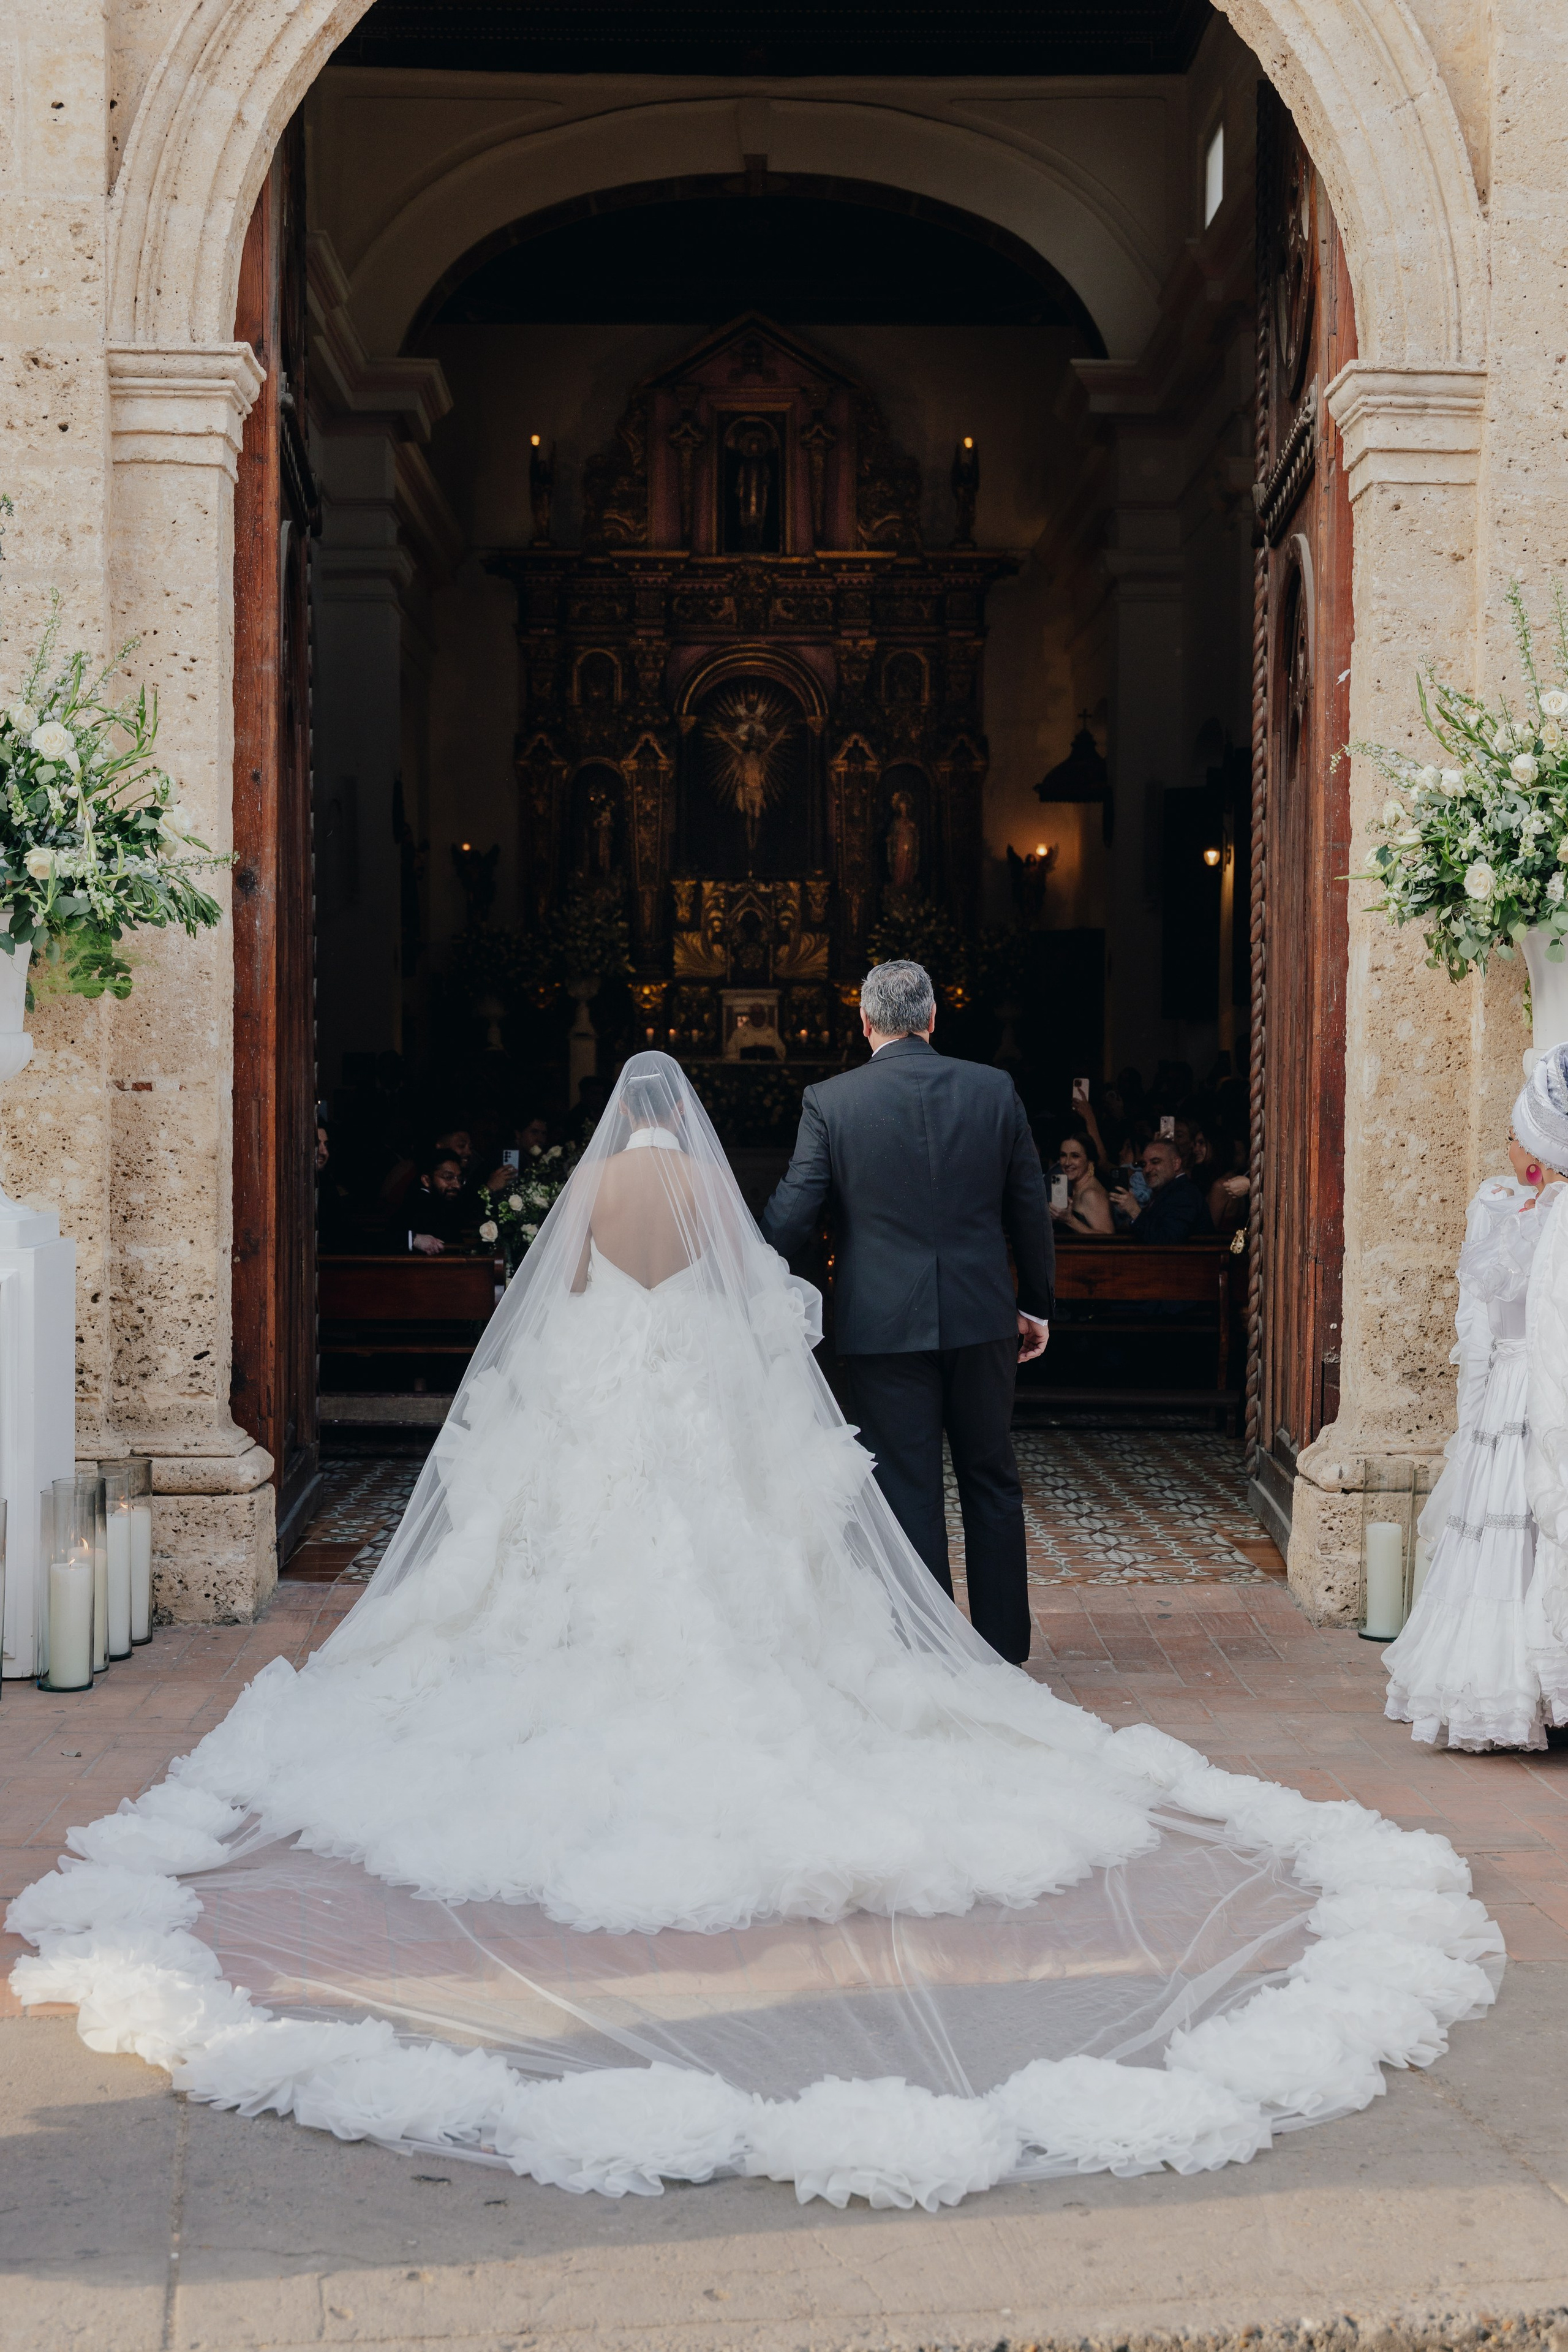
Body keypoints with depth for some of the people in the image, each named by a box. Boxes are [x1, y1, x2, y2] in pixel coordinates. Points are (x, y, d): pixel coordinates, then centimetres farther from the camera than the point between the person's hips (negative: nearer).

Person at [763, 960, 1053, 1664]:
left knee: (908, 1492, 4)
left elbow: (790, 1218, -7)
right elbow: (1030, 1209, 6)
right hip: (982, 1316, 3)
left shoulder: (829, 1102, -7)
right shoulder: (995, 1089, 1)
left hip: (884, 1324, -2)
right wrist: (1036, 1305, 17)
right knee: (992, 1480, 15)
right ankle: (1004, 1646, 23)